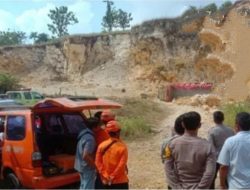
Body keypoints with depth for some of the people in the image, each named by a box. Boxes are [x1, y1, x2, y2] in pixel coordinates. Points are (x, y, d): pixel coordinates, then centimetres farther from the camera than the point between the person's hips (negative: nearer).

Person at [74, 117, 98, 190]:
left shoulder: (83, 133, 4)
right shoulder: (90, 138, -26)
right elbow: (85, 156, -31)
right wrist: (94, 165, -17)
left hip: (81, 165, 10)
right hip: (87, 167, -9)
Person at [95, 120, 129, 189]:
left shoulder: (102, 145, -3)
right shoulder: (122, 147, -15)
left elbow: (98, 163, -4)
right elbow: (121, 165, -18)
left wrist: (105, 176, -3)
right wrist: (112, 177, -9)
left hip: (107, 182, 4)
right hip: (120, 181, -4)